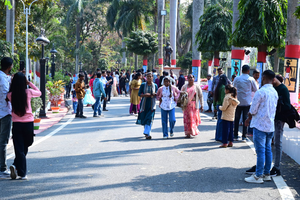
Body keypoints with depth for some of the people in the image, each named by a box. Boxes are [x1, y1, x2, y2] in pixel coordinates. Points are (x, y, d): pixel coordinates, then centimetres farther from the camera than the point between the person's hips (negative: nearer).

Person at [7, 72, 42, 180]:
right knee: (25, 147, 16)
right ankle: (16, 165, 1)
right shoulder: (28, 92, -7)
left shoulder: (10, 95, -7)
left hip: (16, 123, 1)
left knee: (19, 149, 4)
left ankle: (22, 173, -5)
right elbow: (39, 93, 12)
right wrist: (29, 83, 12)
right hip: (28, 123, 0)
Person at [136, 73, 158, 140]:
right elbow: (139, 94, 2)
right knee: (144, 118, 4)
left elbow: (157, 94, 10)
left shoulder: (155, 85, 6)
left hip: (151, 104, -1)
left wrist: (155, 94, -14)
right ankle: (148, 133, 22)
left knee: (149, 118, -12)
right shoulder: (143, 85, 4)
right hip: (144, 104, 1)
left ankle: (147, 133, -14)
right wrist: (145, 95, -18)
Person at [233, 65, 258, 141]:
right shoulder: (251, 79, -7)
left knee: (236, 119, 10)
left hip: (238, 102, 1)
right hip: (247, 102, -1)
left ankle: (235, 136, 13)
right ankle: (244, 136, 5)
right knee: (245, 119, 4)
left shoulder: (237, 79, -3)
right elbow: (255, 90, 3)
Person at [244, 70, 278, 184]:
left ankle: (258, 176, 2)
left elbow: (253, 110, -14)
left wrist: (249, 117, 9)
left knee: (260, 151, -4)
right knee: (268, 150, 13)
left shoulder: (261, 92, -16)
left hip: (260, 125, -7)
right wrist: (250, 118, 19)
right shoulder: (275, 93, 8)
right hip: (270, 125, 7)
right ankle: (266, 174, 21)